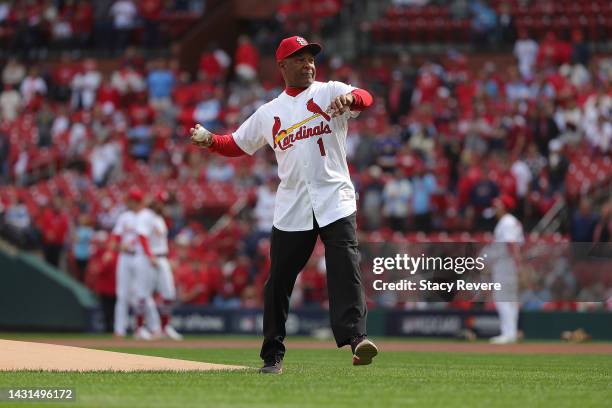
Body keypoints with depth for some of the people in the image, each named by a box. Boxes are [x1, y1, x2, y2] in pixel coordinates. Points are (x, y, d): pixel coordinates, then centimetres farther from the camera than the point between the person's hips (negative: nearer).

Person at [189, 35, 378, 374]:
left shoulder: (330, 92, 6)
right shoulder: (269, 113, 16)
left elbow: (365, 99, -13)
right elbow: (238, 143, 22)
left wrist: (349, 98, -37)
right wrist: (210, 141, 1)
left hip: (335, 202, -3)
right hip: (291, 208, 3)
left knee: (345, 270, -19)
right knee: (279, 280, 4)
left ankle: (356, 337, -27)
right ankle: (272, 355, 14)